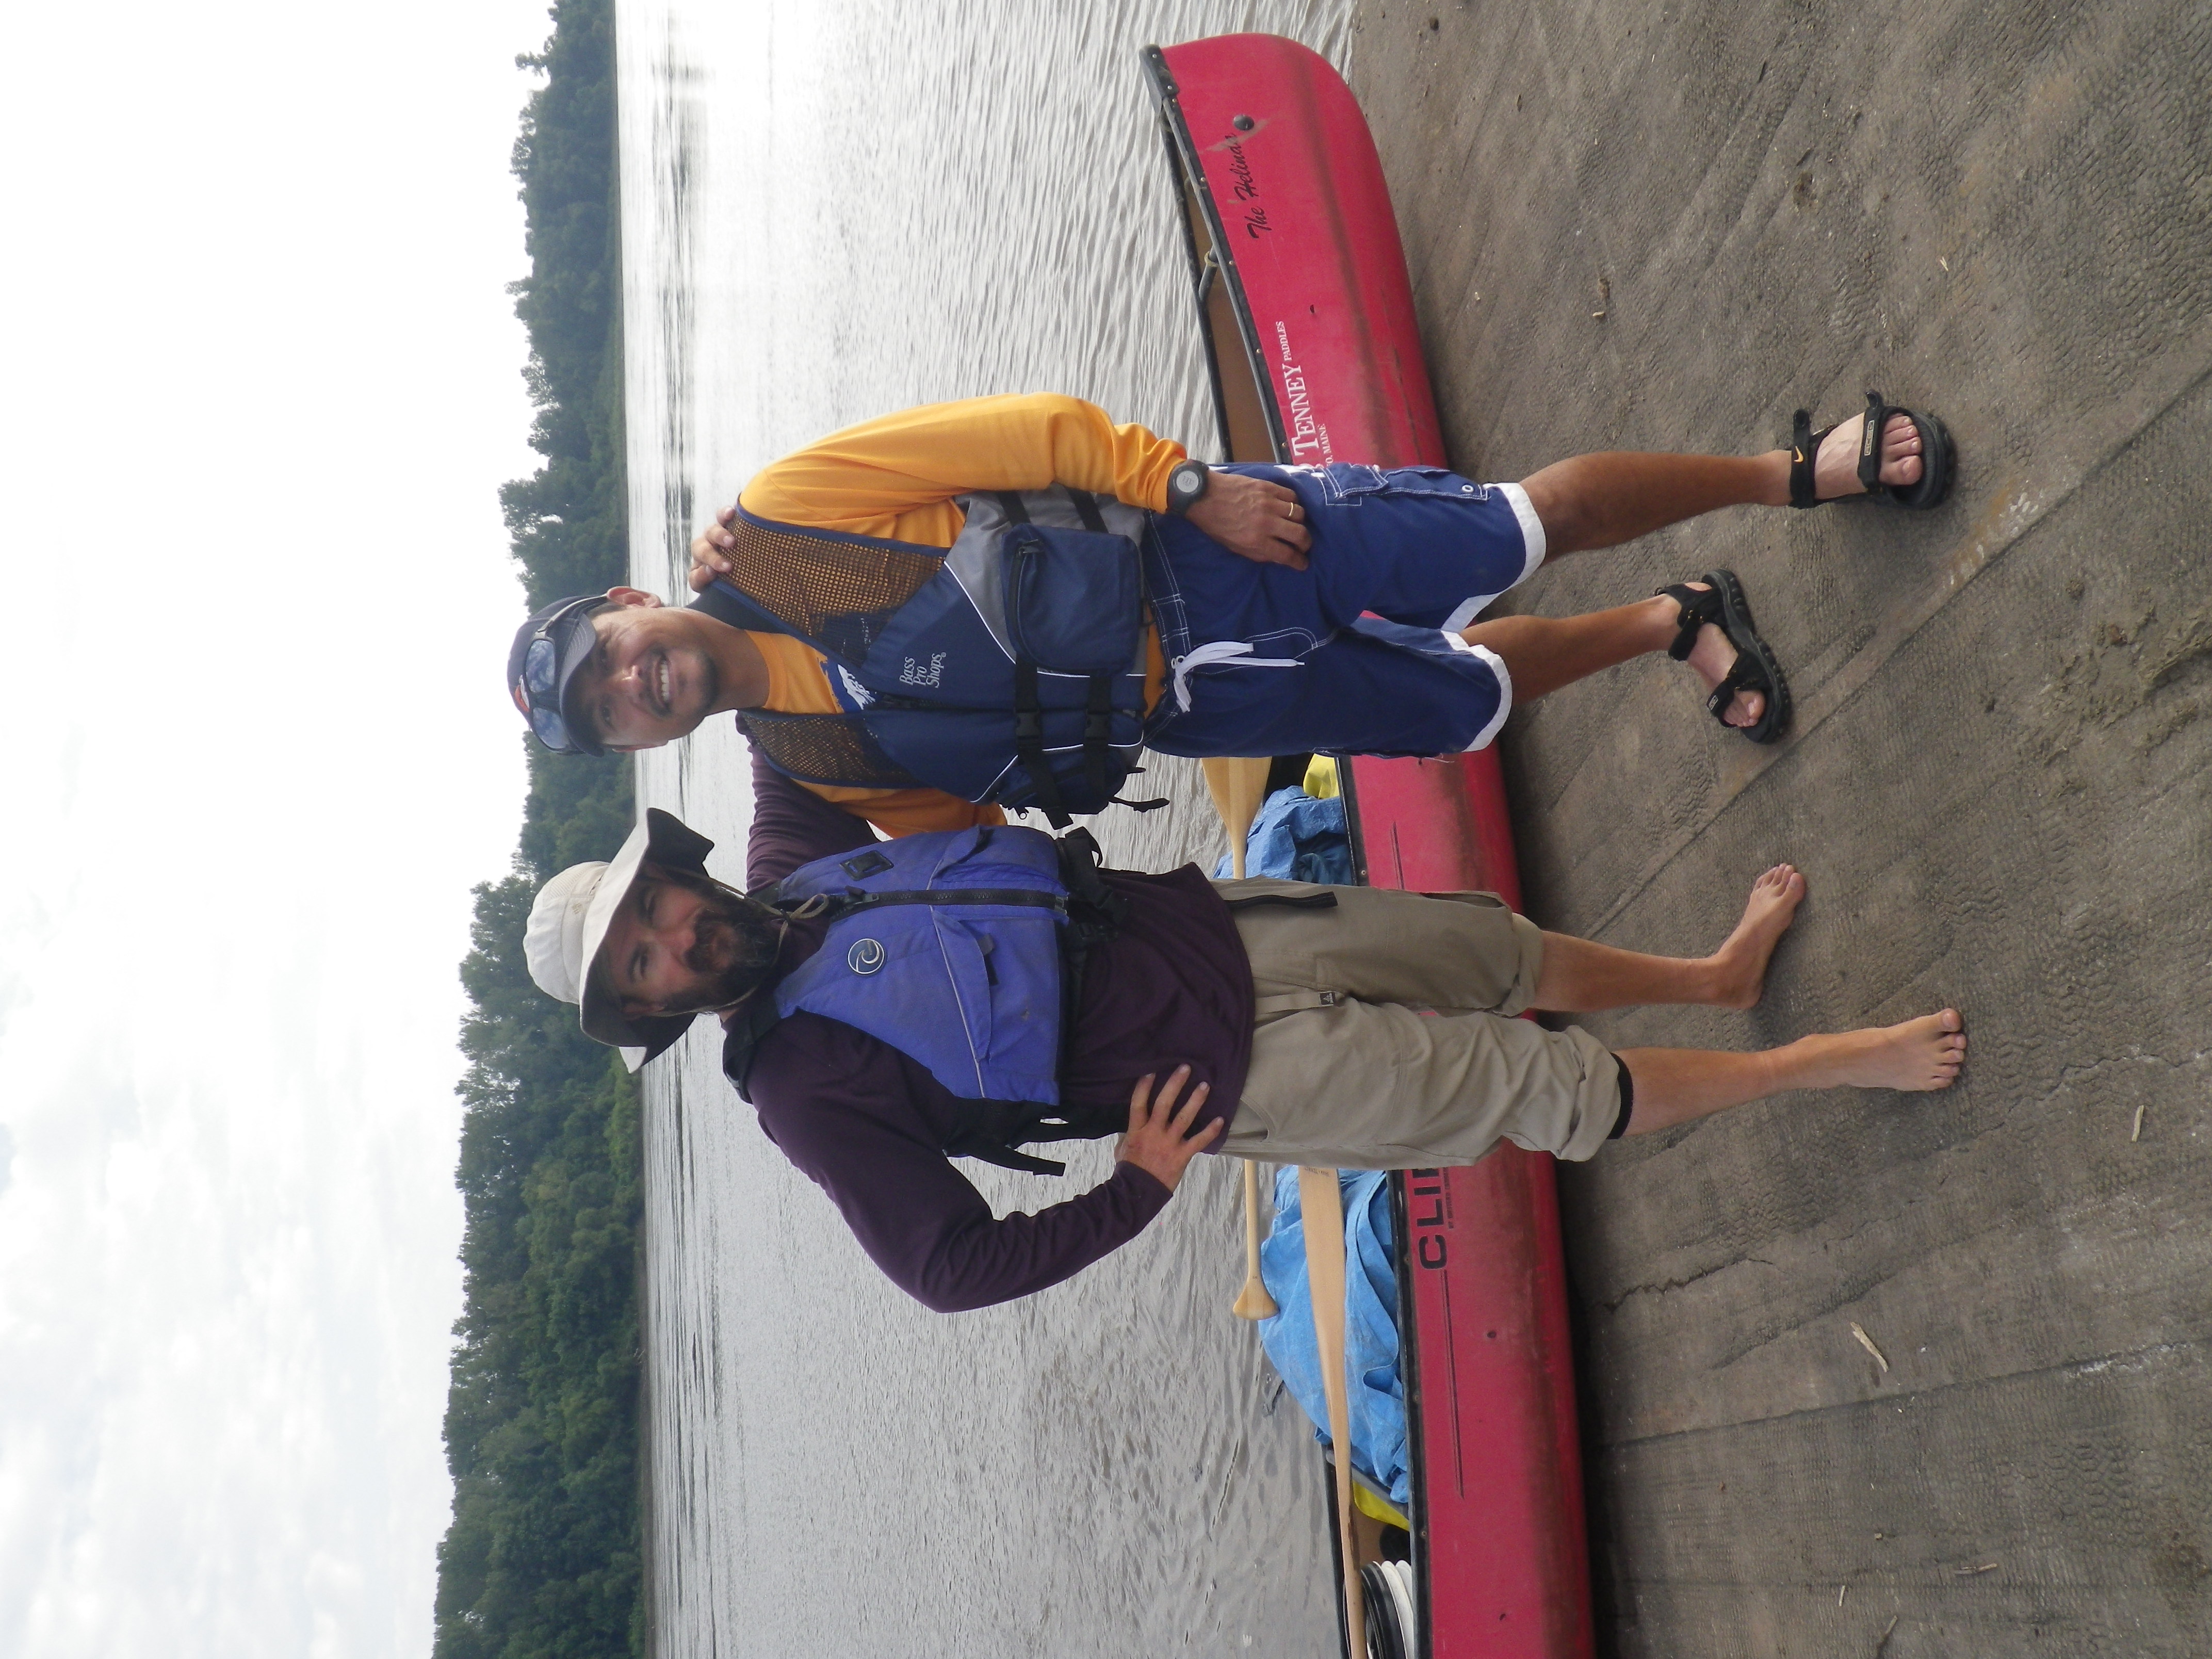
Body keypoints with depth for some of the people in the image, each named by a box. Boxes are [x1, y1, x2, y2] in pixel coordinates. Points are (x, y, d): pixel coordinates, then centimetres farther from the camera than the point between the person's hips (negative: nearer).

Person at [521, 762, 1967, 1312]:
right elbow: (953, 1267, -17)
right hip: (1230, 1071, -6)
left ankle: (1712, 975, 42)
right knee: (1549, 1087, -2)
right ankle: (1818, 1062, 17)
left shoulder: (789, 871, 1)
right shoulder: (808, 1094, -16)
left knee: (1503, 951, 16)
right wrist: (1137, 1190, -20)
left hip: (1206, 923, 6)